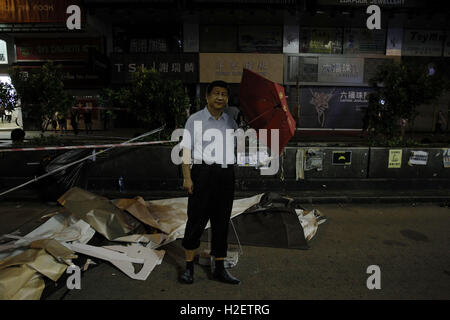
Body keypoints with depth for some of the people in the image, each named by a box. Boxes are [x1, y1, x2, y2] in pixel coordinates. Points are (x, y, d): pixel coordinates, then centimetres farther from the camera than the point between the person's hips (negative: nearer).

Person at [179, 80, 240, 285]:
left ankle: (219, 269, 21)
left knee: (222, 221, 9)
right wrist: (187, 177, -11)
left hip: (226, 174, 4)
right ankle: (189, 267, 17)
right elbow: (187, 150, -3)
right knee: (196, 219, -1)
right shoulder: (195, 120, 4)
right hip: (203, 172, -4)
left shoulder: (231, 122, 15)